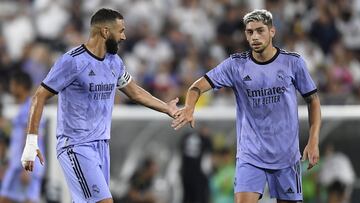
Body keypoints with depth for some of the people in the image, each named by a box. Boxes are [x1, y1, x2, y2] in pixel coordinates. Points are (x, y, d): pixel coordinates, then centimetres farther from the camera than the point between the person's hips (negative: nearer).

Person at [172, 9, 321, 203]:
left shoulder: (293, 62, -3)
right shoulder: (236, 64, -3)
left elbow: (313, 100, 5)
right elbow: (199, 85, -7)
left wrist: (313, 141, -3)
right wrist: (188, 108, -30)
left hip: (286, 155, 1)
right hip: (250, 155, 0)